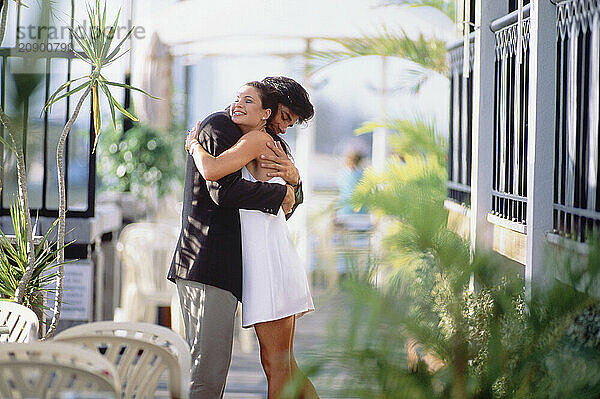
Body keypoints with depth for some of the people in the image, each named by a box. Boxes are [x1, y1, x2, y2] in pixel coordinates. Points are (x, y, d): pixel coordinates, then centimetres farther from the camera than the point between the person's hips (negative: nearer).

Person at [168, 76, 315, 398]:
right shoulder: (219, 125, -4)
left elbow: (287, 208, 22)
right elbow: (224, 190, -20)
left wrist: (293, 179, -1)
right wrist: (281, 194, -8)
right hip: (209, 264, -10)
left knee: (207, 367, 11)